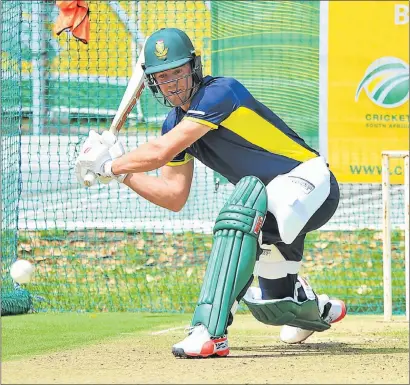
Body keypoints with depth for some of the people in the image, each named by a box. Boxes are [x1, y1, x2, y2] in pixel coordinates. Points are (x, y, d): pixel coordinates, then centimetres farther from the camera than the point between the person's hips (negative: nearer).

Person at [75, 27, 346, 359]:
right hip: (271, 201, 10)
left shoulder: (220, 93, -21)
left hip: (309, 182, -10)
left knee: (248, 198, -40)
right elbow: (174, 196, 9)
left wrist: (107, 166, -13)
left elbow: (159, 153, -26)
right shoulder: (175, 123, 6)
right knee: (269, 304, 17)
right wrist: (120, 171, 0)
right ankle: (319, 309, 54)